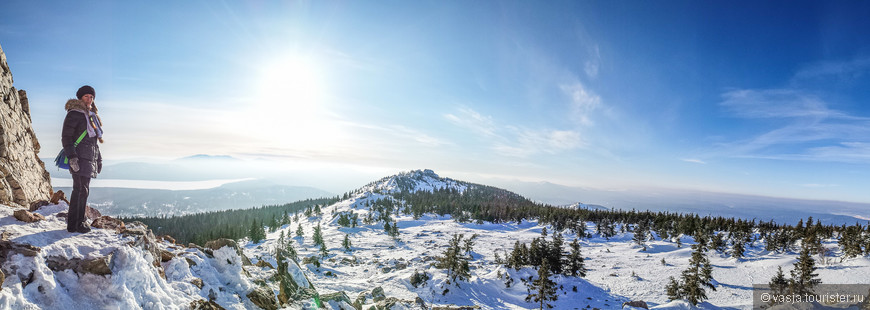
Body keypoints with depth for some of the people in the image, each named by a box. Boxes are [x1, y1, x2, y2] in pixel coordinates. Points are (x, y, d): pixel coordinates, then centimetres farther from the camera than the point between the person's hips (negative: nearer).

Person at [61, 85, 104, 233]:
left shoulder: (91, 115, 20)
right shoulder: (74, 114, -6)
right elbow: (66, 137, -12)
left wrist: (99, 158, 21)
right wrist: (72, 157, -21)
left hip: (90, 158, 8)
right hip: (79, 158, -8)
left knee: (83, 190, 11)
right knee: (81, 190, -9)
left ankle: (78, 220, 20)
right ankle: (74, 224, -3)